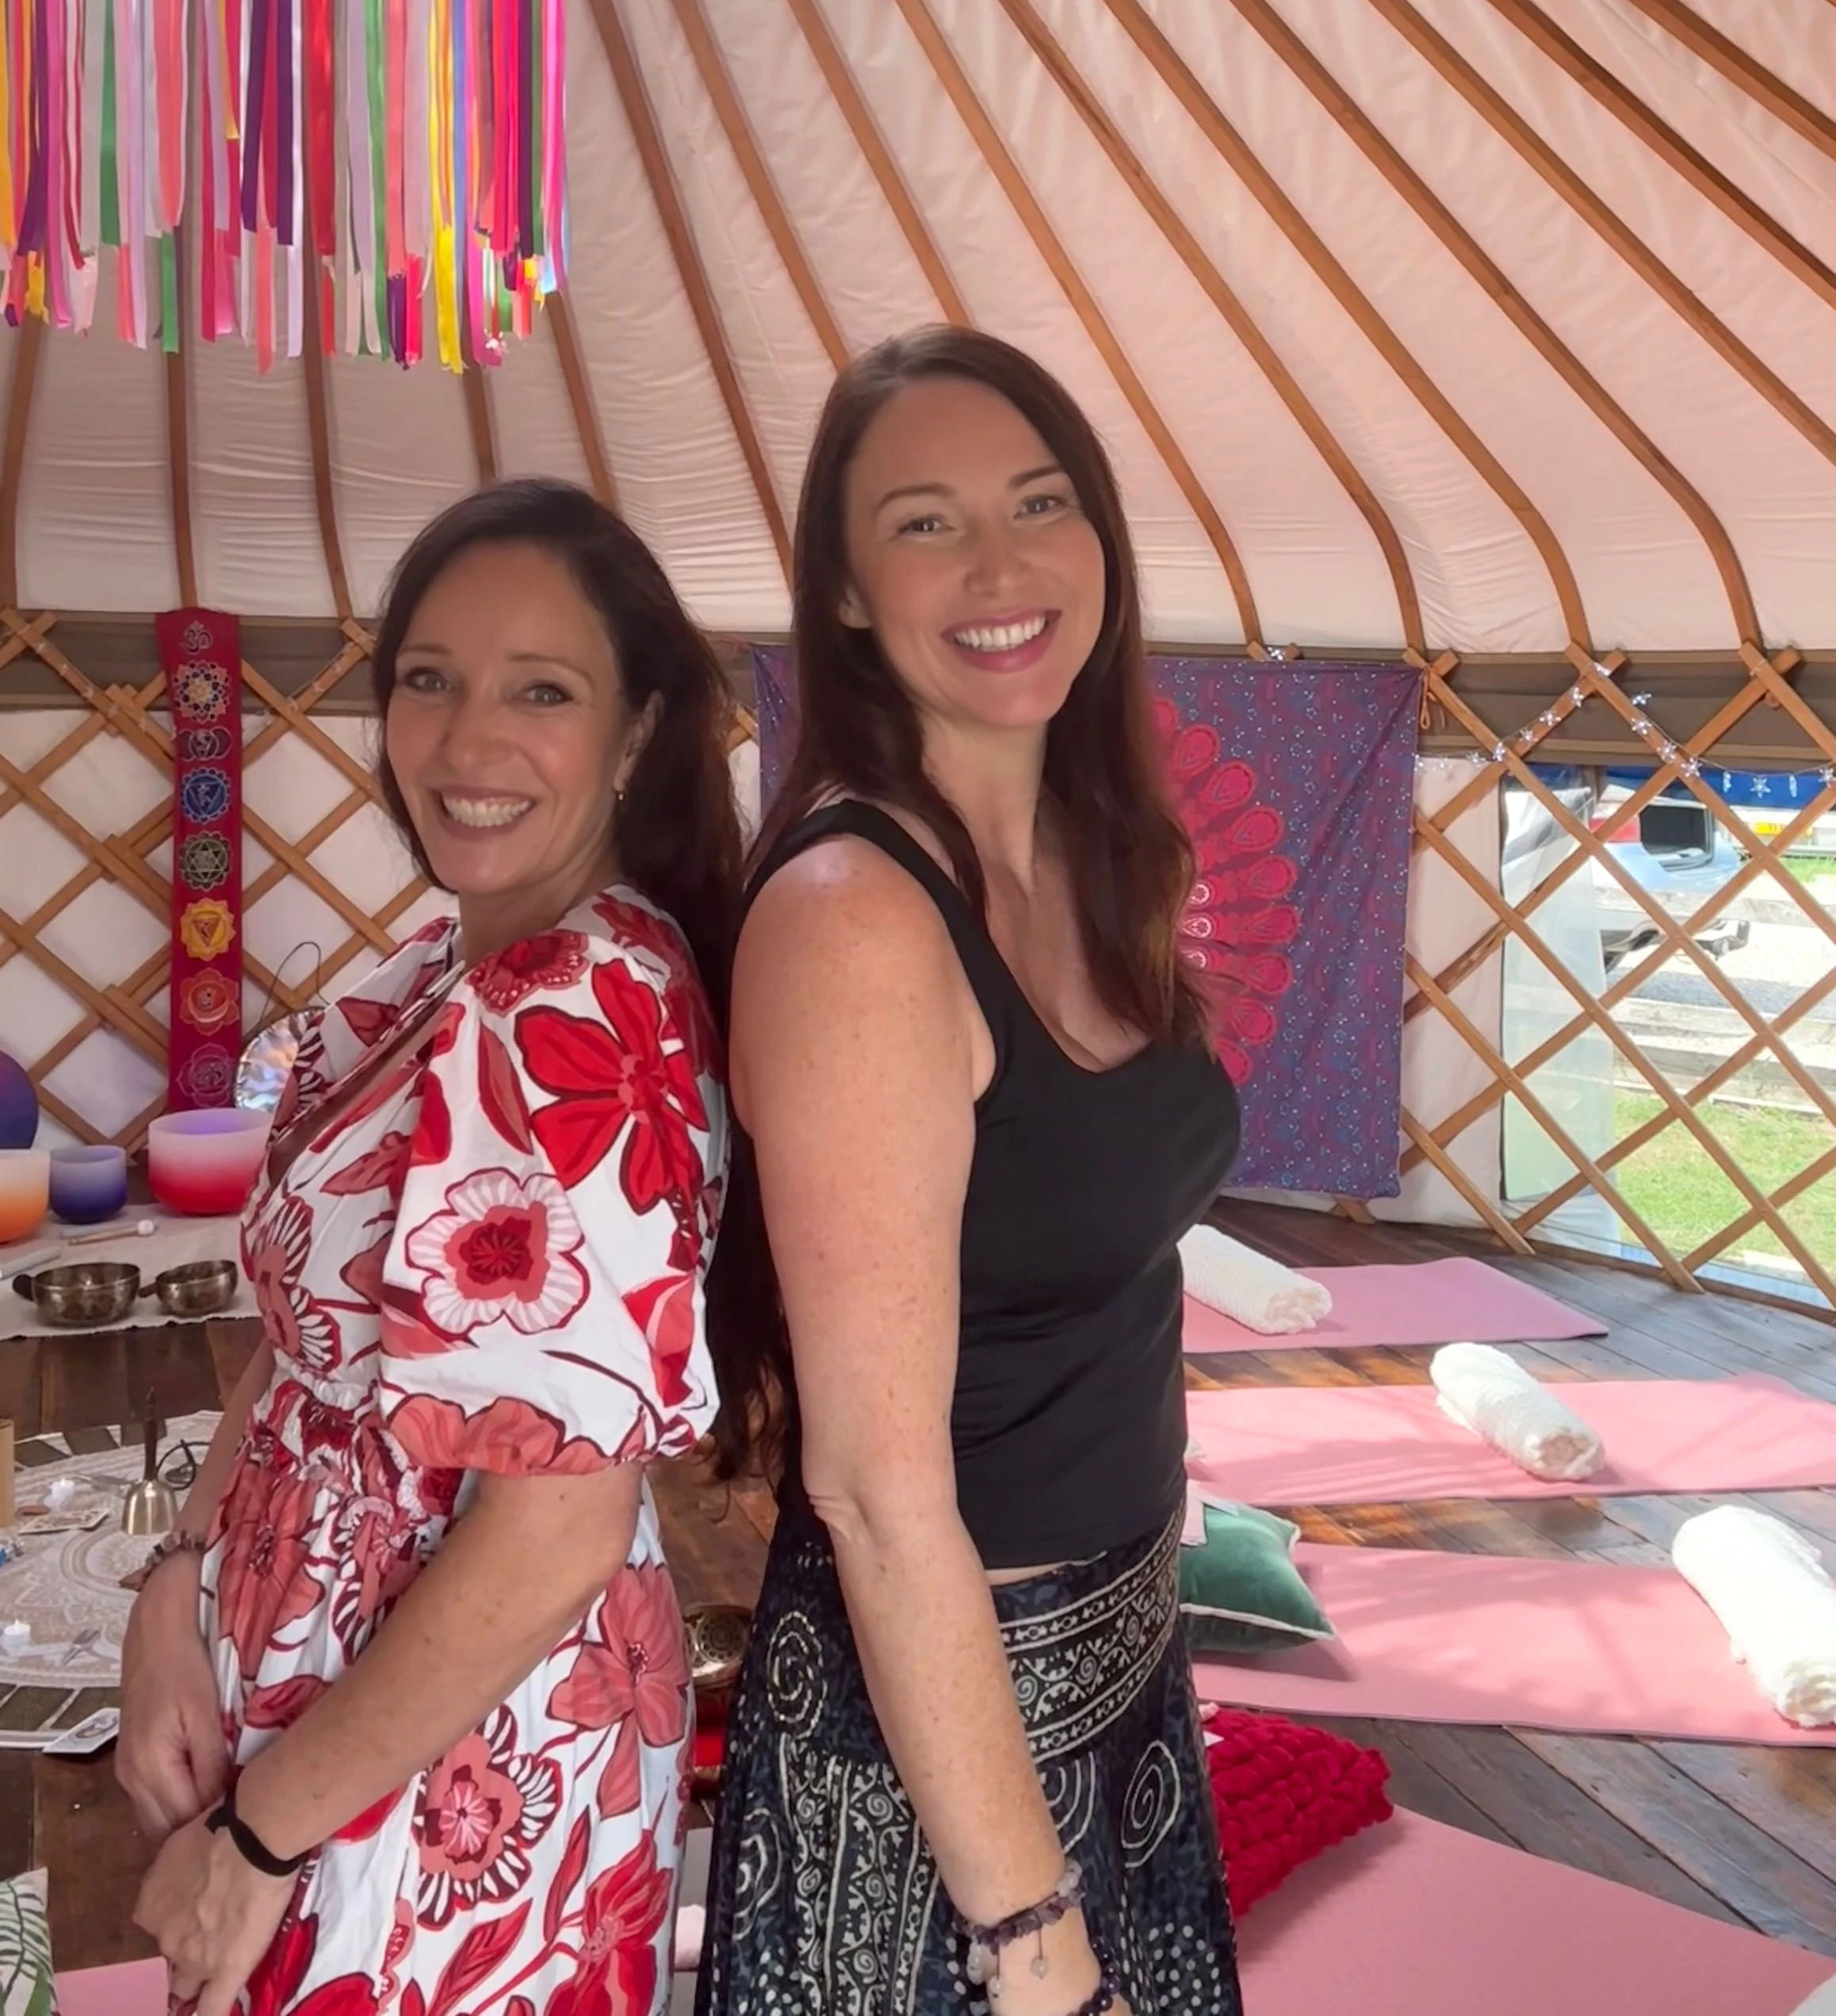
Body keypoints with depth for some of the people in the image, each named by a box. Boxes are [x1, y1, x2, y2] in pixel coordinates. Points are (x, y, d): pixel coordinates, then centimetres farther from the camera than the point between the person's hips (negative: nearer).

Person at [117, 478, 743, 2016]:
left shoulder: (574, 1024, -27)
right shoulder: (440, 978, 1)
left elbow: (555, 1536, -27)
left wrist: (261, 1829, -15)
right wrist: (182, 1587, -3)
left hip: (456, 1766, -8)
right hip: (336, 1687, 8)